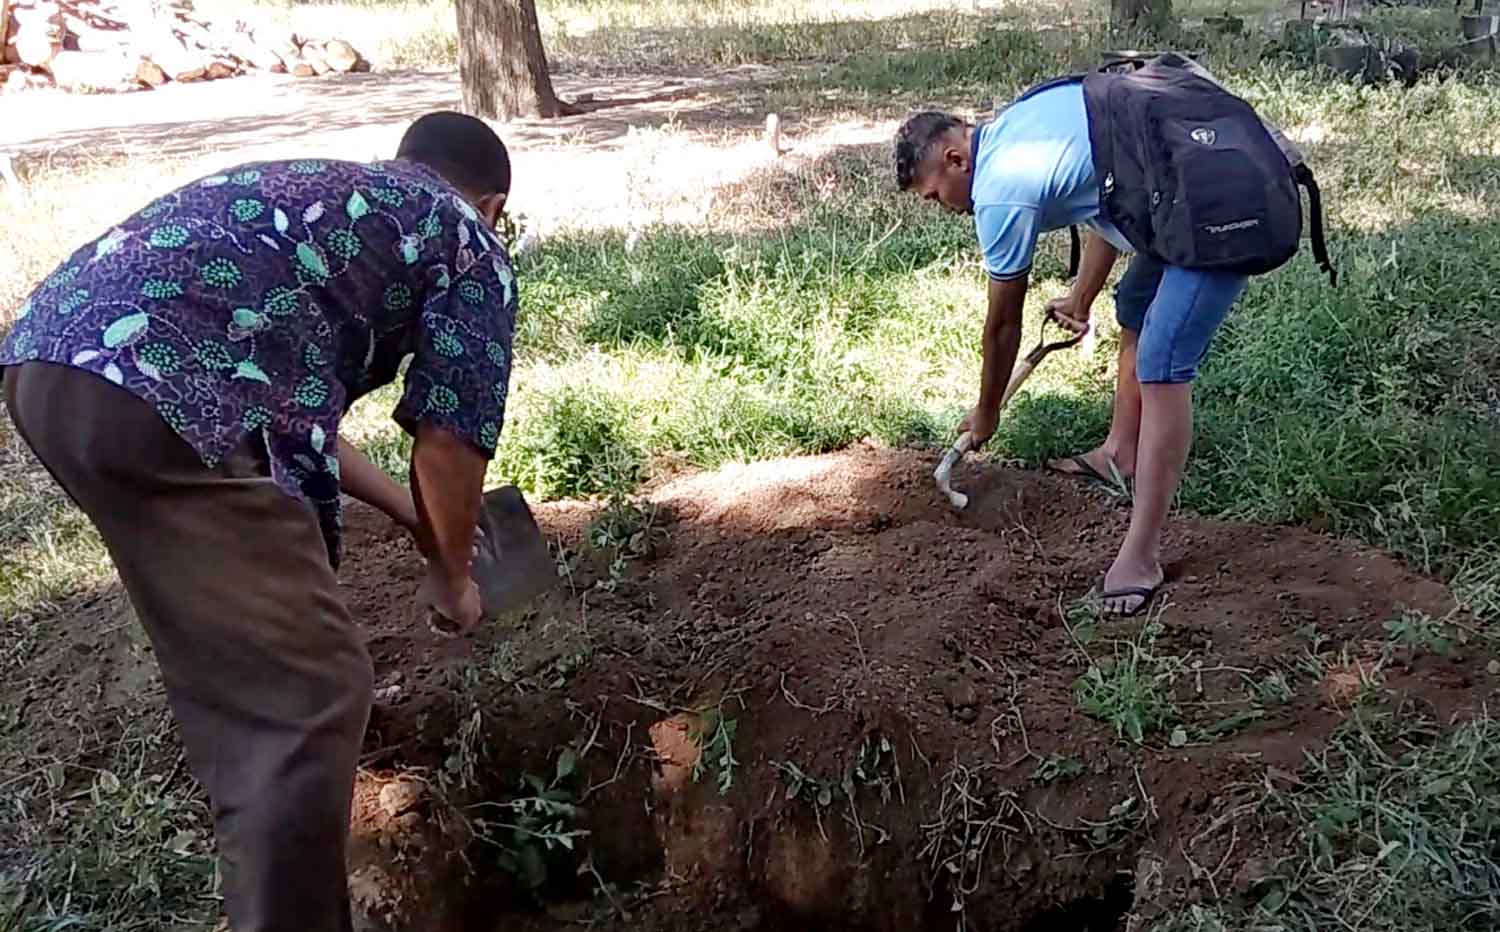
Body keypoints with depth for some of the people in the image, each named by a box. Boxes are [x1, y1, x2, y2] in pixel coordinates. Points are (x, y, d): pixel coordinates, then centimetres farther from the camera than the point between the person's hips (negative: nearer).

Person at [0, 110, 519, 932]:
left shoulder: (322, 197, 34)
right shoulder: (467, 245, 12)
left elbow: (283, 397, 38)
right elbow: (449, 442, 7)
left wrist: (412, 512, 44)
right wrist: (449, 575, 25)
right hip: (155, 396, -10)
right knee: (306, 692, -1)